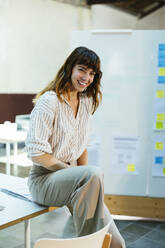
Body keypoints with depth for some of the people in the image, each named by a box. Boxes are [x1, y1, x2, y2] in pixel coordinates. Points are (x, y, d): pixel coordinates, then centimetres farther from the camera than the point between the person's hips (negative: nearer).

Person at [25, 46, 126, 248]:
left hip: (70, 176, 6)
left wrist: (86, 181, 1)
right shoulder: (49, 101, -15)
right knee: (94, 173, -36)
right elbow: (37, 153, -19)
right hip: (44, 179, -6)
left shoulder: (86, 103, 8)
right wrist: (78, 173, -15)